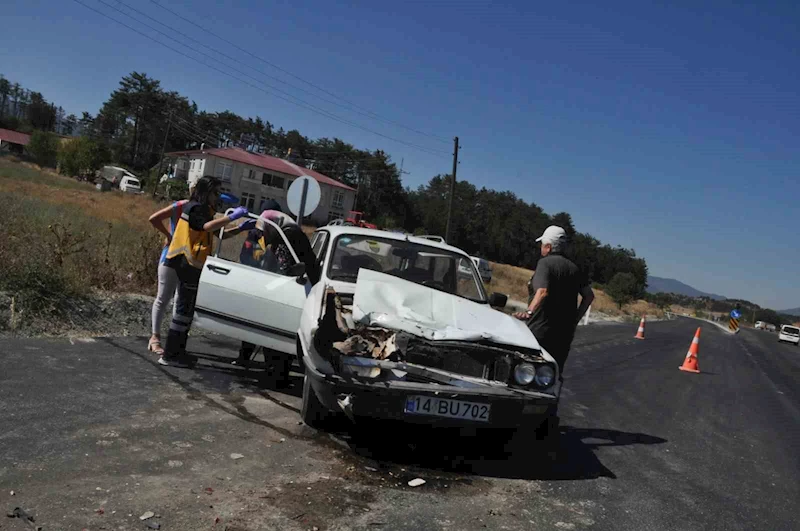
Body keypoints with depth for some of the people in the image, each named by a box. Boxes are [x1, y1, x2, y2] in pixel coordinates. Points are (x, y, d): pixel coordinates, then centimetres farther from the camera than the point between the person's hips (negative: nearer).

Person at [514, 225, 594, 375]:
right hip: (564, 332, 7)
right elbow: (589, 295, 14)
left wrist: (529, 311, -36)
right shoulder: (572, 267, 14)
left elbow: (543, 291, -25)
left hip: (541, 329, -7)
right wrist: (575, 318, 17)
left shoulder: (545, 263, -9)